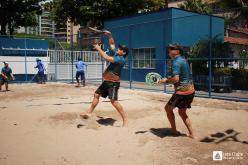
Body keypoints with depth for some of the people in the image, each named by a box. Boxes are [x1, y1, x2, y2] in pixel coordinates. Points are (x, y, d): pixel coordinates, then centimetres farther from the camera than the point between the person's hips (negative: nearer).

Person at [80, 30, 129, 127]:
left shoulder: (121, 59, -19)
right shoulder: (116, 54, 8)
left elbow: (107, 58, -28)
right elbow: (112, 44, 23)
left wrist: (99, 49, -18)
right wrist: (110, 35, 7)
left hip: (113, 83, -10)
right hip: (106, 82, 10)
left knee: (114, 101, -18)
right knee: (96, 95, 16)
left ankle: (125, 119, -11)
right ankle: (89, 113, 28)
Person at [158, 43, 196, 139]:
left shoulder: (176, 62, -15)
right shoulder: (183, 60, 13)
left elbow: (176, 79, -25)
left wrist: (166, 81, -8)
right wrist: (169, 80, 15)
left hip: (182, 91, -9)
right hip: (190, 90, 9)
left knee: (168, 108, 11)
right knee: (182, 112, 20)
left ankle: (174, 130, 19)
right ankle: (192, 134, 18)